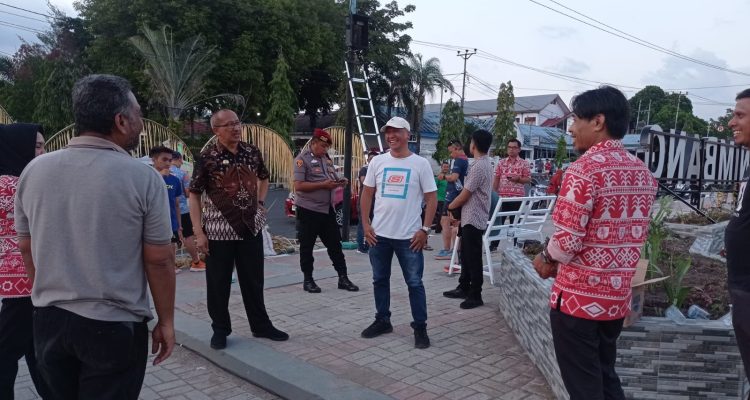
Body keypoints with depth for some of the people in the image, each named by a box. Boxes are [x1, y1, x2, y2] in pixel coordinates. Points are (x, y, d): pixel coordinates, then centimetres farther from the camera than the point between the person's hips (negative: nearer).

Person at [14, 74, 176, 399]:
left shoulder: (33, 171, 0)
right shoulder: (142, 177, -15)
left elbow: (27, 250, 9)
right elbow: (159, 260, -12)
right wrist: (166, 321, 0)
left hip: (48, 320, 5)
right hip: (114, 326, -4)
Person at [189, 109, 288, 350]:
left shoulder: (252, 152, 3)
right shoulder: (207, 157, -10)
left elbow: (263, 178, 23)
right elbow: (194, 195, -8)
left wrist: (260, 203, 9)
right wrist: (199, 232, -13)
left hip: (251, 227, 4)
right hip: (219, 230, -4)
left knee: (254, 280, 13)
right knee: (218, 284, 7)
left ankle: (261, 326, 27)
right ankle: (220, 330, 24)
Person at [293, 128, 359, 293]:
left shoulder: (327, 159, 13)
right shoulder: (303, 159, -9)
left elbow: (332, 178, 22)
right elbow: (298, 186, -18)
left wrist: (340, 181, -2)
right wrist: (323, 185, -21)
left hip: (328, 209, 7)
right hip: (308, 210, -7)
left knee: (335, 244, 9)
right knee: (307, 247, 5)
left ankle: (343, 278, 16)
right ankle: (308, 280, 16)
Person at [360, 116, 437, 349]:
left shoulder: (420, 164, -4)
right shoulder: (377, 162, 4)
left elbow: (431, 198, -4)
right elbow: (367, 193, 9)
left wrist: (424, 229, -11)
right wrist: (365, 224, 1)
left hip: (409, 236, -3)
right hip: (379, 234, 4)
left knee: (415, 283, 5)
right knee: (380, 280, 14)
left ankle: (420, 327, 17)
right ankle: (382, 321, 30)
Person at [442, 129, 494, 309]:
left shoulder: (478, 167, -20)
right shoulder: (485, 163, 12)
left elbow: (465, 195, -17)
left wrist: (450, 206, 0)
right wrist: (456, 207, 13)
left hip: (473, 219, -10)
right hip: (470, 217, 10)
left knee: (473, 259, -2)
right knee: (466, 256, 17)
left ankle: (475, 295, 6)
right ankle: (464, 288, 27)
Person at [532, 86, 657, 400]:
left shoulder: (585, 168, -18)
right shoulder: (643, 172, 7)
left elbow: (567, 239, -23)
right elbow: (632, 235, 13)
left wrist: (545, 259, -1)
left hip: (578, 297, -7)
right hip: (617, 297, 8)